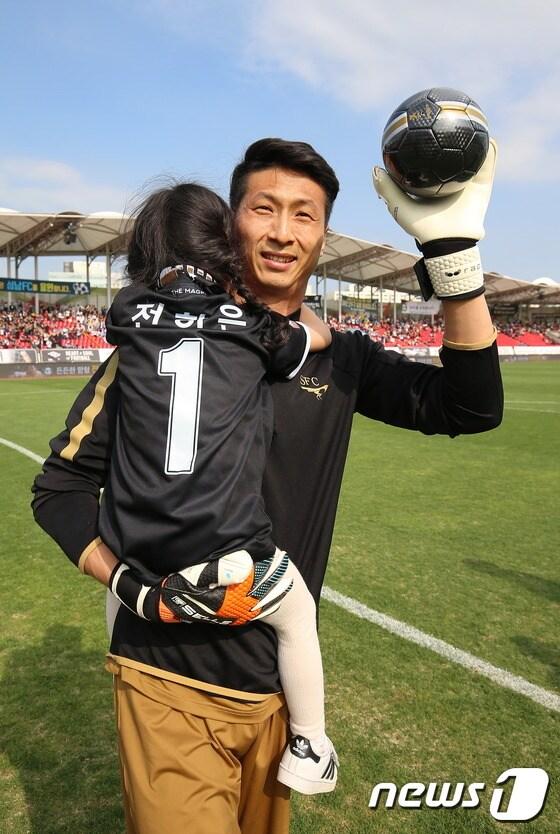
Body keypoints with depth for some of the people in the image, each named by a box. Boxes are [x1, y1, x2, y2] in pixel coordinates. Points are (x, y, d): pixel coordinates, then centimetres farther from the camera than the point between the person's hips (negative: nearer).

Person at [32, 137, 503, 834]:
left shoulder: (340, 358, 2)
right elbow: (61, 485, -3)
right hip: (171, 680, -3)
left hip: (280, 681, 4)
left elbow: (471, 407, -10)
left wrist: (453, 247, -20)